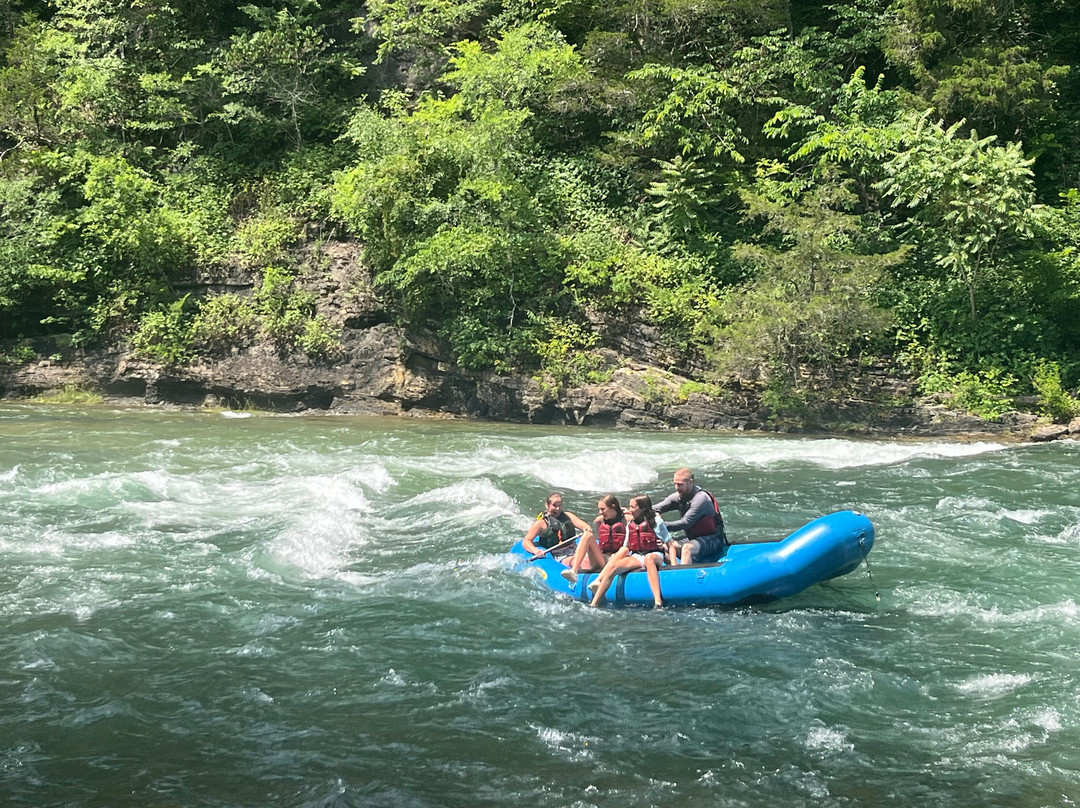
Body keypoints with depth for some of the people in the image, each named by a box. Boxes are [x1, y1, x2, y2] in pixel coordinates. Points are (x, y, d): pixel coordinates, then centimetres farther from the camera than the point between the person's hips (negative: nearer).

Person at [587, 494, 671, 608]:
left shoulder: (656, 522, 0)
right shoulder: (630, 525, 15)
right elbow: (626, 547, 19)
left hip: (655, 557, -5)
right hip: (636, 558, 5)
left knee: (648, 558, -42)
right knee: (612, 566, -22)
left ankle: (658, 602, -55)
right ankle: (594, 604, -26)